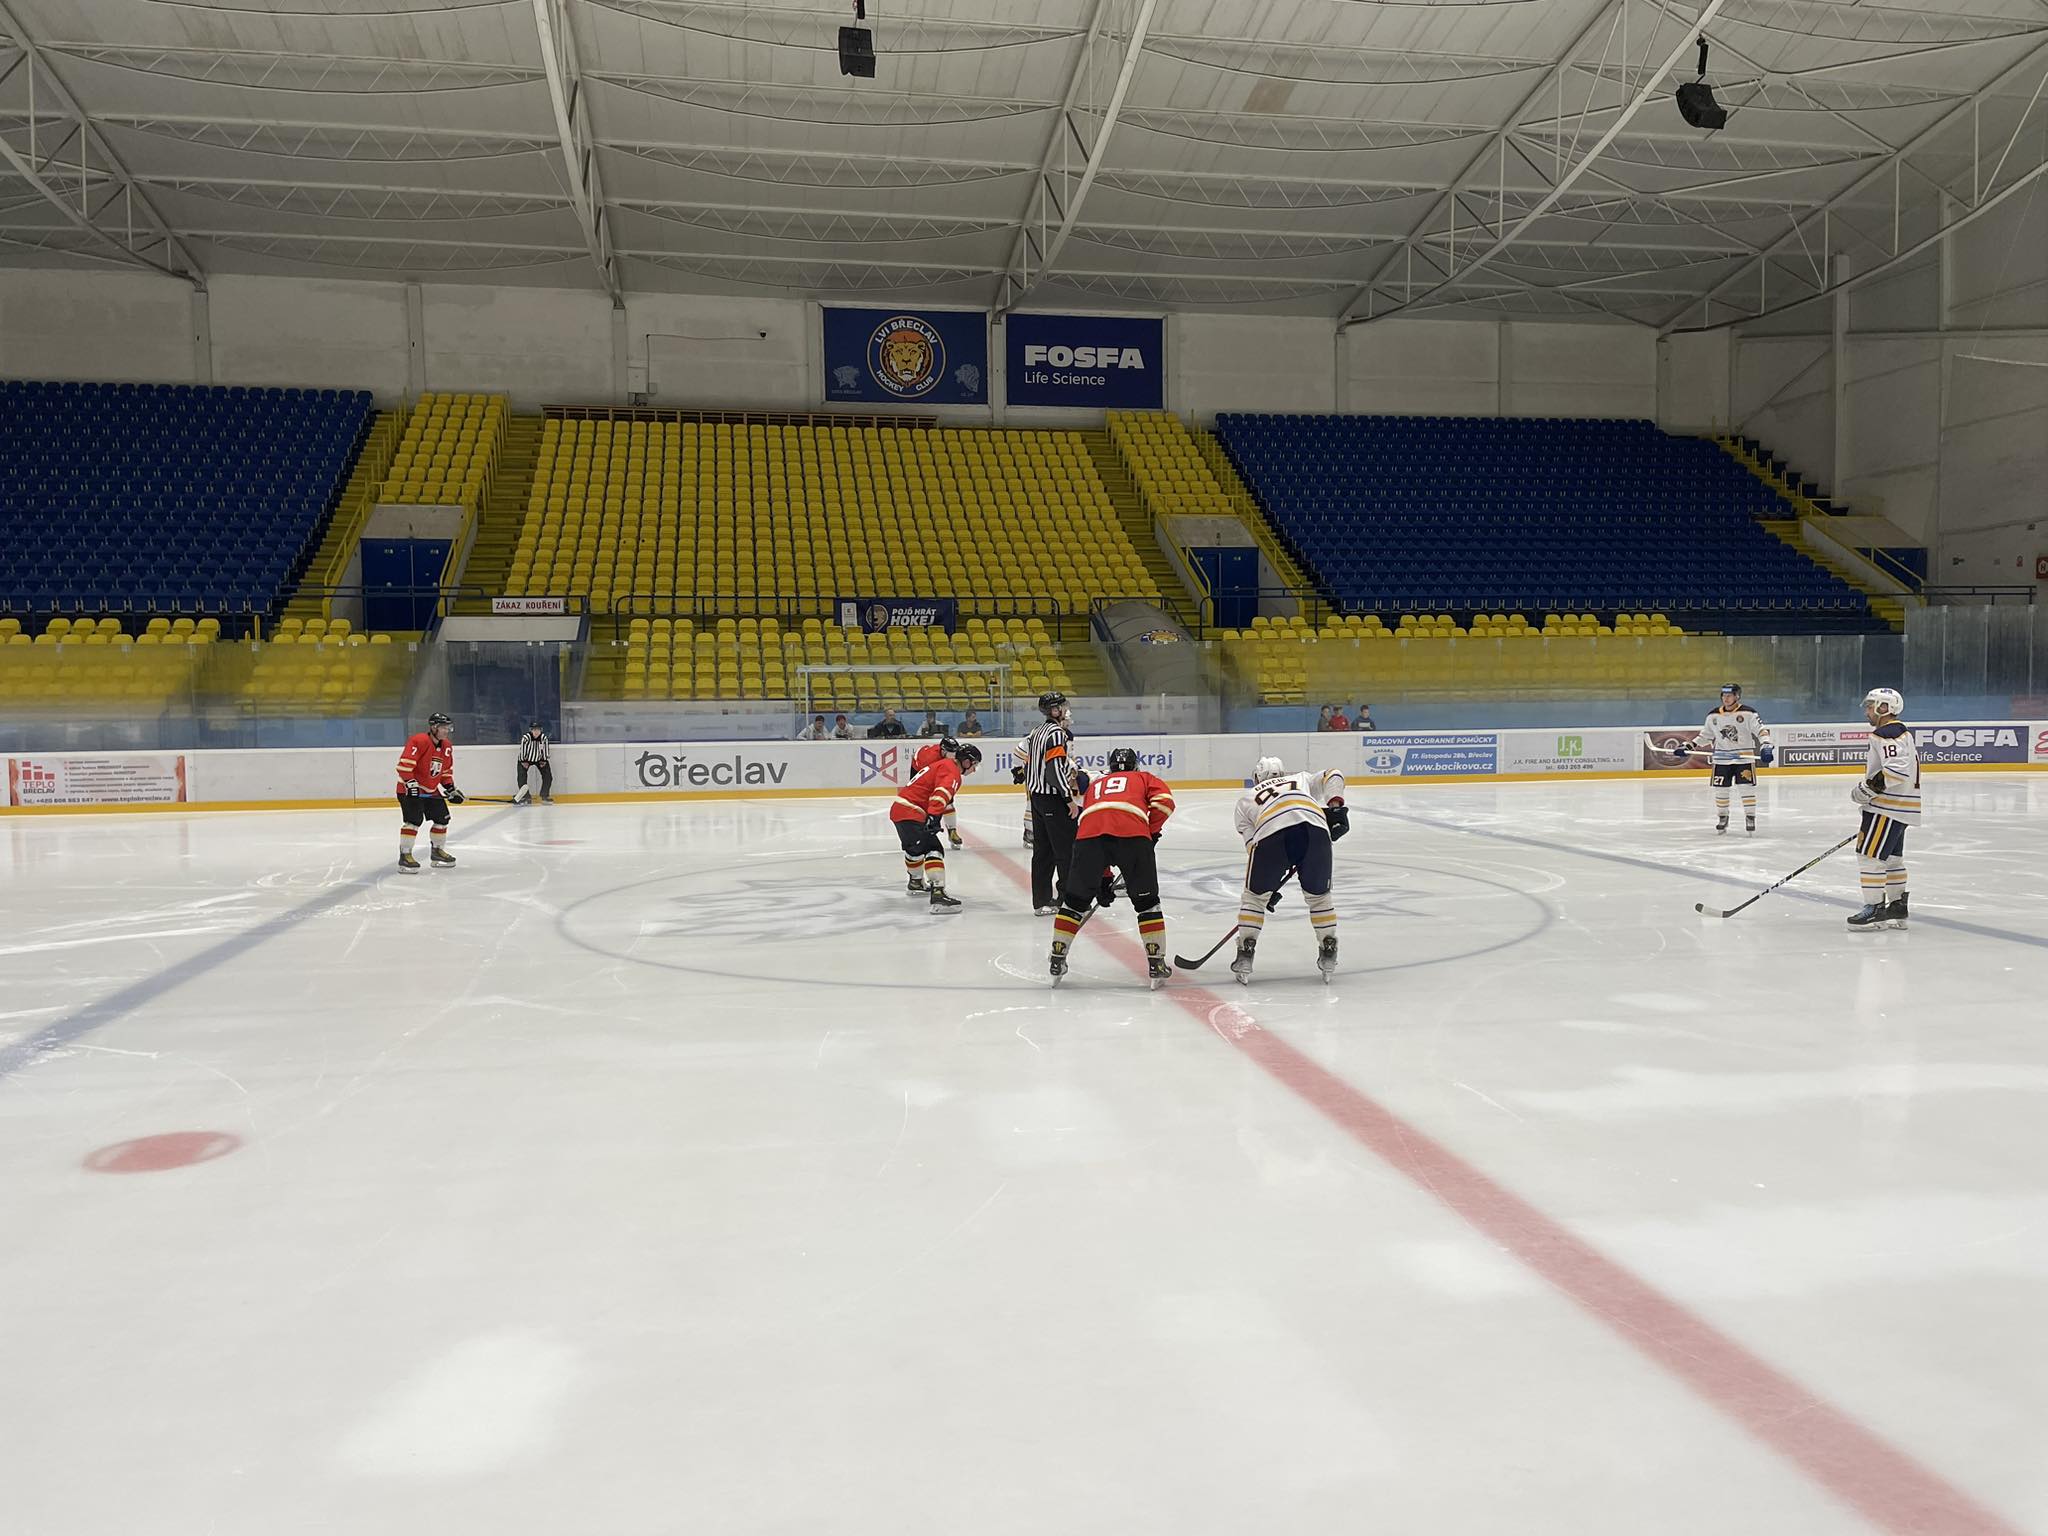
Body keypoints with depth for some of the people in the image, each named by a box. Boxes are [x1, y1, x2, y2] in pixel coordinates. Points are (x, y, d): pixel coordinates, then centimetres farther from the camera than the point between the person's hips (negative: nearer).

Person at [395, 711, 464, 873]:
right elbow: (404, 764, -27)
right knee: (414, 820, -18)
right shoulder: (419, 741, -22)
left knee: (442, 818, 11)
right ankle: (405, 855, -12)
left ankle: (437, 850, 28)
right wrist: (411, 783, -30)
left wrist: (450, 788, 9)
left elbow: (446, 770, 17)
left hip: (432, 790, 8)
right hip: (410, 789, -8)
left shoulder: (447, 746, 5)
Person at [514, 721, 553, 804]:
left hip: (539, 759, 2)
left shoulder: (544, 738, -19)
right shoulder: (525, 738, -29)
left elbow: (545, 749, -6)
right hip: (525, 759, -2)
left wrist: (544, 761, -6)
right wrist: (523, 762, -16)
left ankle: (545, 796, 4)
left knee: (548, 776, -7)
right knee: (522, 777, -15)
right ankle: (526, 797, -3)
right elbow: (522, 750, -20)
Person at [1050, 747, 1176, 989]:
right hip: (1132, 834, -2)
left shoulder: (1094, 784, 39)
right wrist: (1152, 833, 21)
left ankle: (1057, 961, 19)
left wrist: (1102, 879, 41)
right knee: (1146, 902, 14)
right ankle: (1156, 964, 14)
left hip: (1089, 833, 2)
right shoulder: (1143, 778, 32)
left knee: (1075, 900, 17)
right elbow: (1164, 801, 8)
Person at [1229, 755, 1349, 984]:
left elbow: (1253, 845, 24)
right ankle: (1329, 955, 23)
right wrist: (1335, 808, 13)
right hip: (1314, 828, 1)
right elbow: (1333, 776, 24)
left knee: (1255, 895, 20)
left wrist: (1268, 887, 26)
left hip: (1272, 833, -1)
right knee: (1319, 895, 24)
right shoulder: (1302, 779, 42)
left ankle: (1245, 957, 16)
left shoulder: (1245, 800, 36)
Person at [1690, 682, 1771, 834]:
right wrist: (1690, 746, 7)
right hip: (1722, 759, 3)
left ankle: (1750, 817, 7)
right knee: (1720, 788, 5)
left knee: (1747, 787, -5)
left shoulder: (1748, 713, -9)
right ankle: (1722, 817, 21)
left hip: (1744, 757, -3)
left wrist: (1765, 746, -29)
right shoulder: (1714, 716, 5)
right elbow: (1706, 735, 16)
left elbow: (1761, 730, -13)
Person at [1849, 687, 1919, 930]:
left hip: (1888, 808, -11)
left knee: (1869, 855, -10)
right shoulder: (1900, 732, 18)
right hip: (1898, 807, 11)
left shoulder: (1886, 734, -17)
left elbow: (1897, 769, -29)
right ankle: (1897, 908, 25)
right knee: (1891, 857, 17)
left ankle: (1875, 908, -8)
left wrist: (1868, 788, -23)